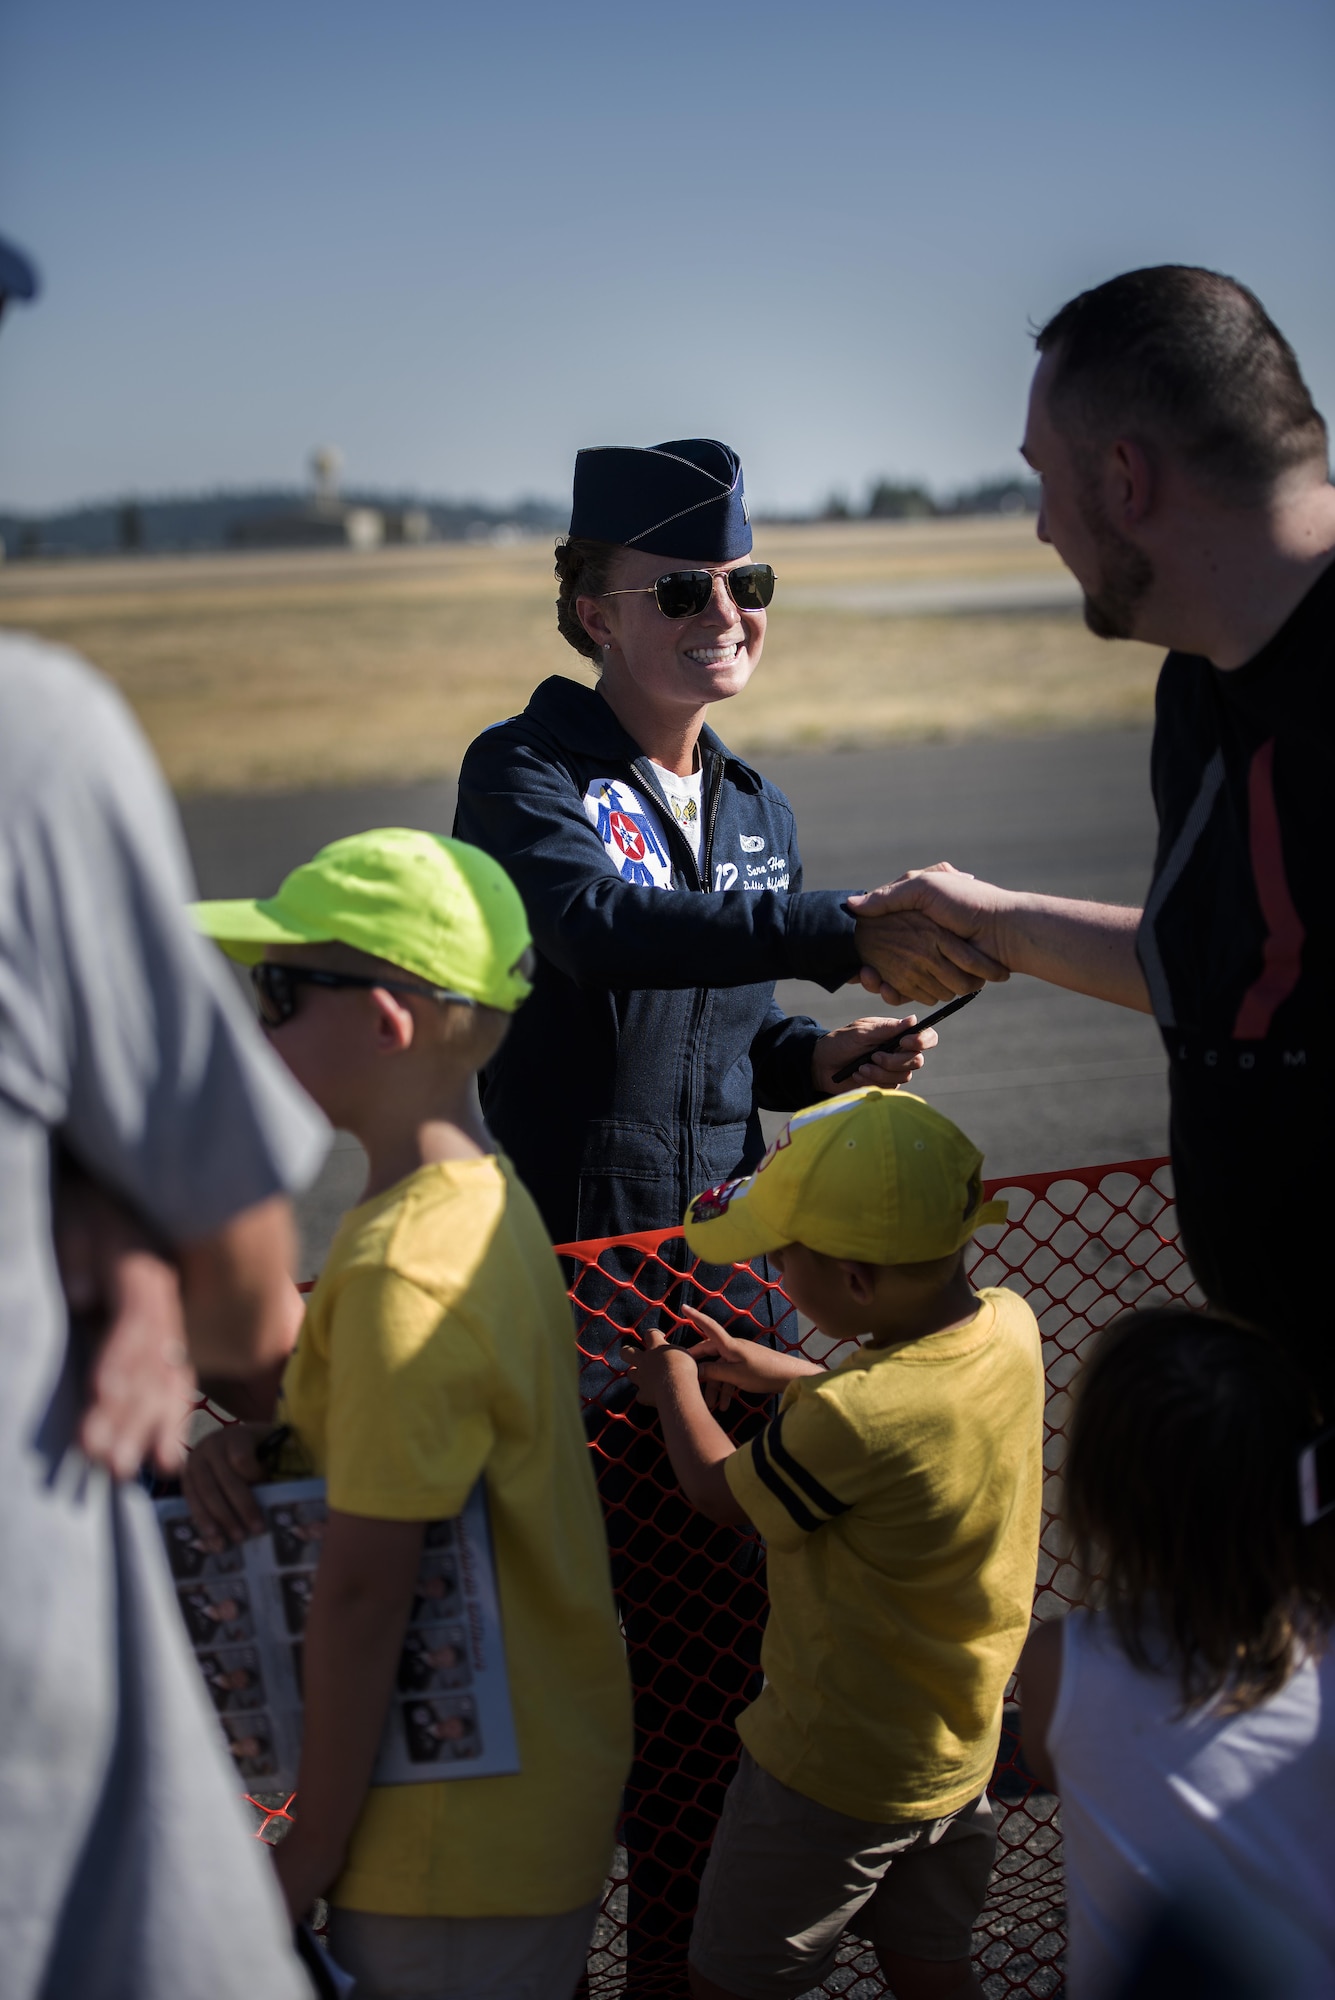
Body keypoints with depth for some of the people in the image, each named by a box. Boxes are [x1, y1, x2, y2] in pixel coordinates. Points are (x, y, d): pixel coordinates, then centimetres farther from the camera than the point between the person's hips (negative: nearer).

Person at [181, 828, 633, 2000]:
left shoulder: (402, 1268, -26)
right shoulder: (484, 1195, 2)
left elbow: (362, 1593, -22)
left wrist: (308, 1858, -13)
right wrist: (255, 1434, -4)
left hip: (462, 1838, -8)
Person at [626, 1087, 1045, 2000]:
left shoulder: (848, 1419, -34)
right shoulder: (1010, 1326, -12)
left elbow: (722, 1491, -12)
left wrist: (675, 1389, 6)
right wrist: (773, 1371, 11)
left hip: (833, 1772, -7)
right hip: (961, 1747, 8)